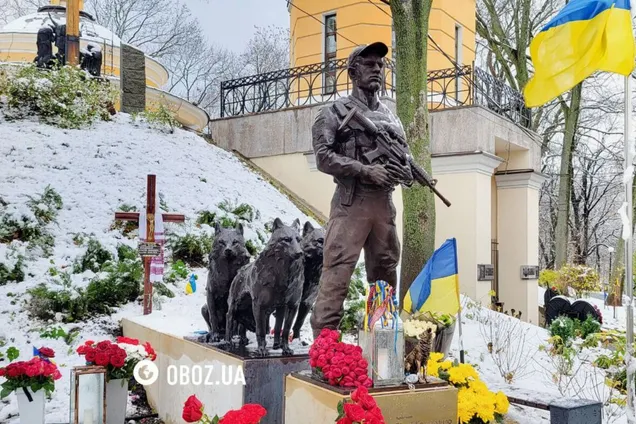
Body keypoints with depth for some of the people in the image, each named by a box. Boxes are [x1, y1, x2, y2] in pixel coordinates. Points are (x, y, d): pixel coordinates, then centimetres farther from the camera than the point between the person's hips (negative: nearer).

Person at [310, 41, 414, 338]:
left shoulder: (391, 116, 19)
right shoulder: (335, 112, 1)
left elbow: (405, 156, 22)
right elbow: (324, 158, -10)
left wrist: (406, 172, -3)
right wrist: (368, 171, -17)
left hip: (385, 204, 6)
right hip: (351, 203, -6)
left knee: (386, 275, 11)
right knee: (337, 274, -10)